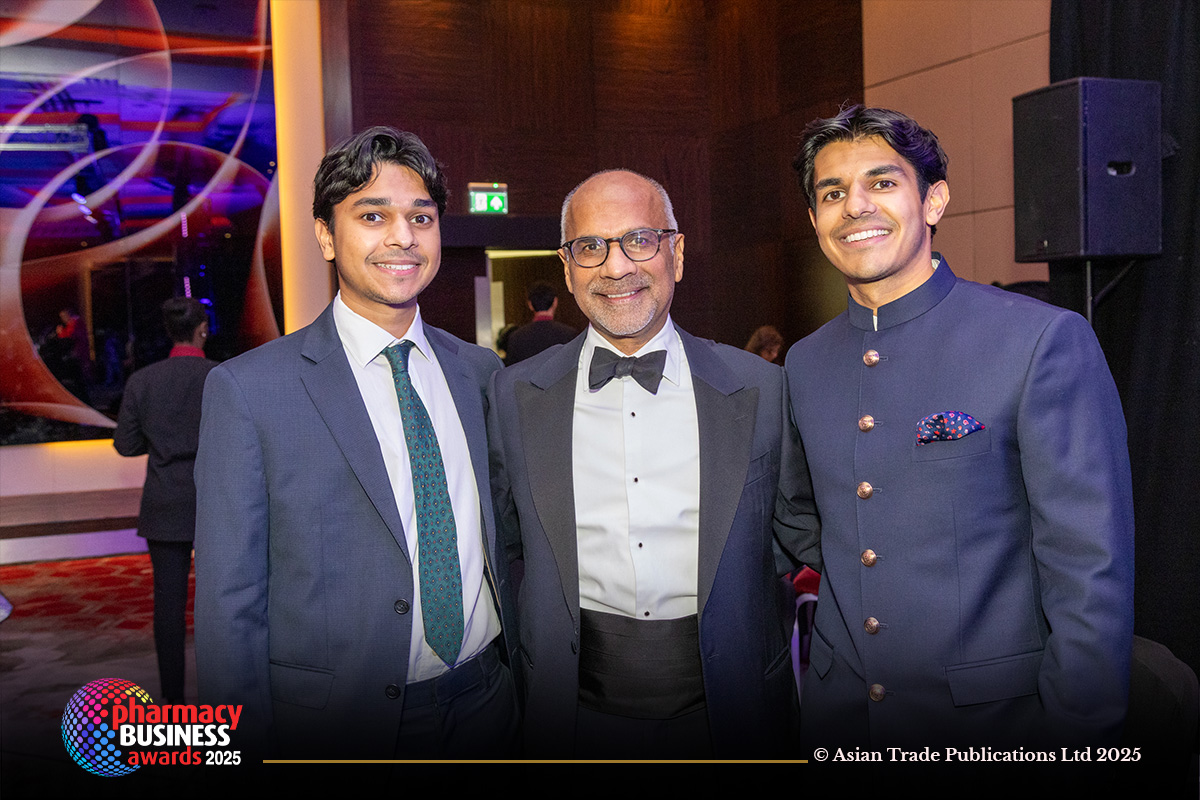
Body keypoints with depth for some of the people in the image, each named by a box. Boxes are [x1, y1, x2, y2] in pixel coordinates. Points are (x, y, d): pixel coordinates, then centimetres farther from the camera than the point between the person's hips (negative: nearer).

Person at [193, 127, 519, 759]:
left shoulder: (481, 373, 2)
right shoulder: (247, 391, -11)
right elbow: (228, 603, -9)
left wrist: (520, 676, 8)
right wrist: (247, 746, -8)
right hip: (336, 725, -3)